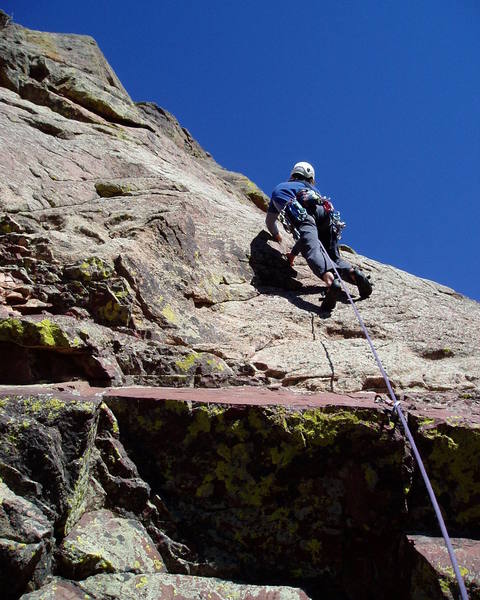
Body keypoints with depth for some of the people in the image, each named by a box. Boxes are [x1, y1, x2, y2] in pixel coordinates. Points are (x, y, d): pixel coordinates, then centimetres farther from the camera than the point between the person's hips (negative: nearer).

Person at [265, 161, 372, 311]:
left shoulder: (279, 188, 42)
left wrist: (276, 235, 74)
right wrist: (294, 252, 53)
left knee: (312, 250, -27)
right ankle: (354, 274, -24)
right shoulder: (311, 188, 44)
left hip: (300, 214, -3)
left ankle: (331, 281, -55)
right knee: (334, 257, 7)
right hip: (324, 213, 3)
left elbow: (270, 221, 52)